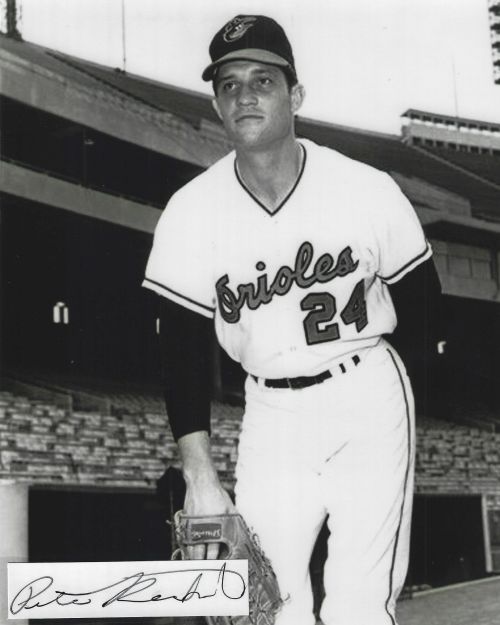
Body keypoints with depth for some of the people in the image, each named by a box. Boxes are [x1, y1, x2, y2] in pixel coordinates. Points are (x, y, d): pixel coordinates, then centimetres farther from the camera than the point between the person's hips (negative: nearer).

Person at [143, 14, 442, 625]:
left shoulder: (369, 190, -10)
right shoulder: (190, 213, -6)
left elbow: (420, 300, 3)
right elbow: (182, 349, -4)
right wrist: (200, 476, -9)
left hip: (370, 397, -1)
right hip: (270, 413, 2)